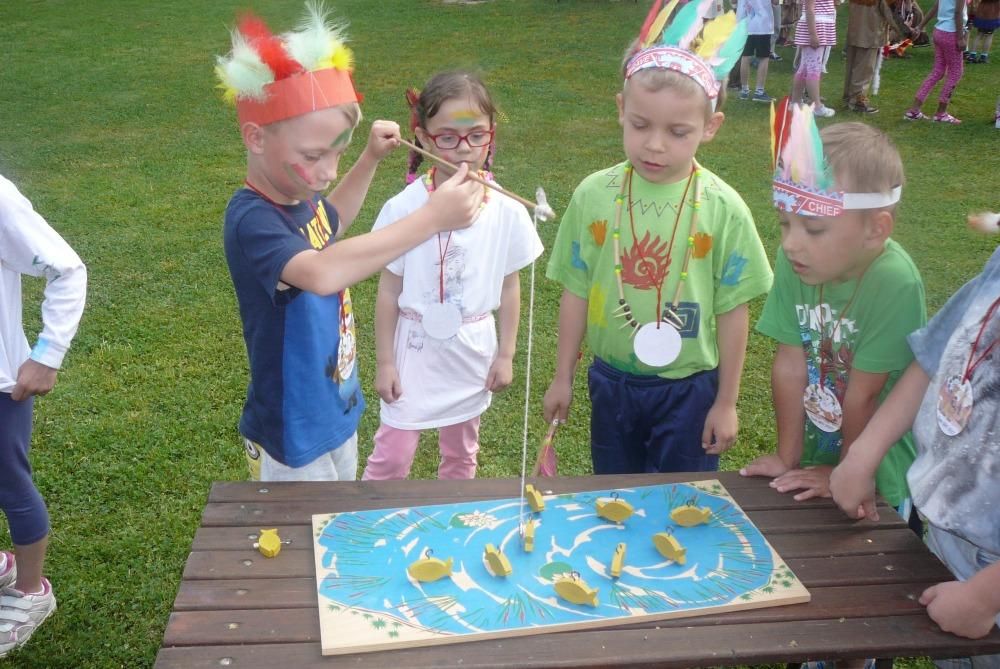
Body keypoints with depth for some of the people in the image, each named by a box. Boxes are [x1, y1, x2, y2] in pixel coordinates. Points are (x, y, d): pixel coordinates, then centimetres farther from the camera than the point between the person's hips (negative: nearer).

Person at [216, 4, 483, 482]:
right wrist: (431, 218, -48)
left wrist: (370, 159, 11)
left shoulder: (298, 195, -2)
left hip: (338, 411, 9)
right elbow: (322, 273, -49)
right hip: (292, 435, -8)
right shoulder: (250, 220, -29)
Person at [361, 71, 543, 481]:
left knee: (461, 454, 20)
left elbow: (510, 286, 2)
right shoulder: (404, 208, -16)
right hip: (416, 350, -2)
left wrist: (506, 354, 5)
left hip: (473, 353, 3)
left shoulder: (508, 212, -10)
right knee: (392, 456, 4)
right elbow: (389, 289, -7)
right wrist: (384, 361, -3)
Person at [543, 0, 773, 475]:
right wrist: (562, 378, 5)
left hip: (688, 388, -2)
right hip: (612, 381, 2)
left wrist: (726, 402, -3)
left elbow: (732, 311, -7)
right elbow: (576, 293, -1)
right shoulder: (593, 196, -9)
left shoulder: (723, 208, -14)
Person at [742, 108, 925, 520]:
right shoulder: (793, 260, -18)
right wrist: (788, 457, -5)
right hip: (818, 454, 4)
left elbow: (863, 394, -22)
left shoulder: (894, 284, -31)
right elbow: (790, 365, -13)